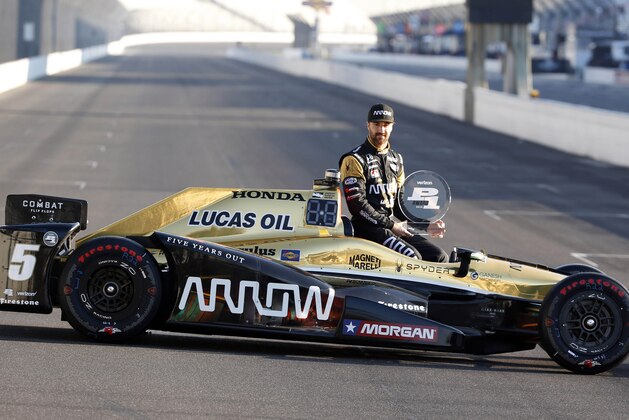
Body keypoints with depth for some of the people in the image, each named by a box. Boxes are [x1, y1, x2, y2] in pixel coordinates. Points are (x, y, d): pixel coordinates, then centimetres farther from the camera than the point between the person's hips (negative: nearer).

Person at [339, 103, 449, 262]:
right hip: (368, 226, -7)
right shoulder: (354, 160, -4)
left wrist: (426, 225, 12)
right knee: (412, 257, -29)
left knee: (439, 257, -8)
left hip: (395, 224, 7)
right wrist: (390, 226, -15)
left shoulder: (396, 159, 19)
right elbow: (357, 204, -12)